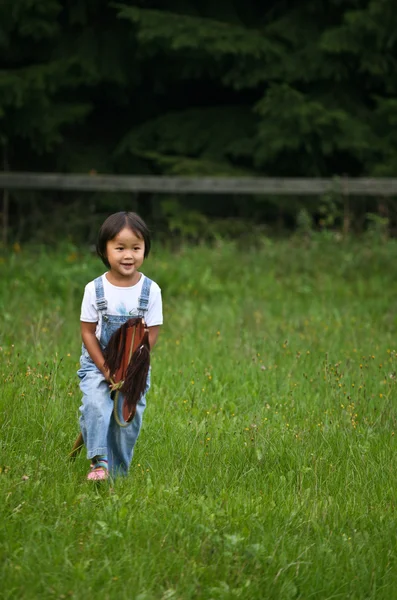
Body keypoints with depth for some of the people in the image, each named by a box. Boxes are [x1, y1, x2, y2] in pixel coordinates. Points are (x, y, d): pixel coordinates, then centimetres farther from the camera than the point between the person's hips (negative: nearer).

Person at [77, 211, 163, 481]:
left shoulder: (151, 291, -8)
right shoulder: (95, 289, -9)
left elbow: (151, 335, -6)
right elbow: (88, 333, -6)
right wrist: (106, 369, -14)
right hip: (97, 363, -1)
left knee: (130, 415, -1)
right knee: (96, 405, -24)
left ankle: (117, 473, 13)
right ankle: (99, 462, -23)